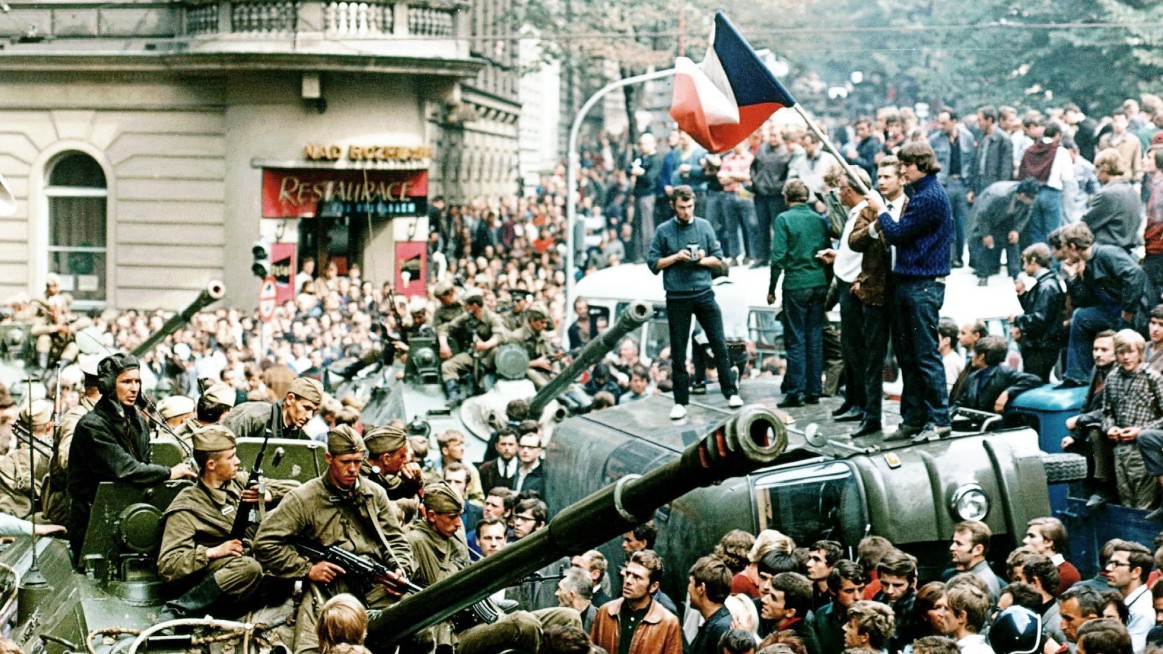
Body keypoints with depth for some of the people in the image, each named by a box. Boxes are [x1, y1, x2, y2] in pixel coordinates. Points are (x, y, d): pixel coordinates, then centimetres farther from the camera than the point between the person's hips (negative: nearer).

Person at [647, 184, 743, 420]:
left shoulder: (704, 226, 6)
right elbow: (653, 264, 2)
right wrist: (676, 257, -12)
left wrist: (703, 260, -11)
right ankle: (681, 401, 11)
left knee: (719, 344, 1)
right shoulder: (663, 231, 1)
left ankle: (730, 392, 12)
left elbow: (718, 259, 8)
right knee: (678, 352, 4)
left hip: (703, 293, 1)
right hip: (677, 297, -1)